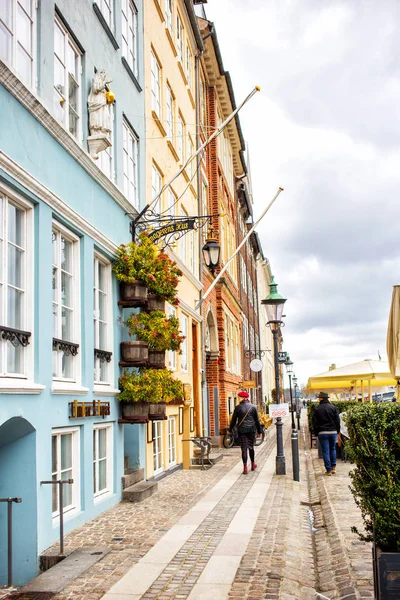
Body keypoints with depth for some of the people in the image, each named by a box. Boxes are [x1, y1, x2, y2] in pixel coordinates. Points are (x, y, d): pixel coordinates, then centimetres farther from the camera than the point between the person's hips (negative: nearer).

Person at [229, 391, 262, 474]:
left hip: (241, 430, -2)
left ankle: (245, 468, -8)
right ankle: (253, 464, 29)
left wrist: (230, 429, 14)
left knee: (244, 449, -2)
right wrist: (259, 431, 14)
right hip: (251, 429, 2)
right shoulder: (252, 407, 4)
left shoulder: (238, 407, -3)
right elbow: (257, 420, 8)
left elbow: (233, 420, 2)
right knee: (251, 447, 17)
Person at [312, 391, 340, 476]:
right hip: (333, 432, 2)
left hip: (322, 433, -2)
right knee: (333, 449, 17)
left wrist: (316, 433, 7)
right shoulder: (333, 408, 1)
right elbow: (337, 421, 3)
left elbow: (315, 423, -1)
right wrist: (337, 431, 11)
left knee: (325, 451, 2)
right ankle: (333, 467, 13)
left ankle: (329, 470, 1)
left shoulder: (317, 409, -2)